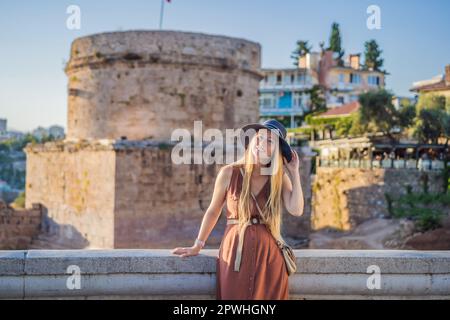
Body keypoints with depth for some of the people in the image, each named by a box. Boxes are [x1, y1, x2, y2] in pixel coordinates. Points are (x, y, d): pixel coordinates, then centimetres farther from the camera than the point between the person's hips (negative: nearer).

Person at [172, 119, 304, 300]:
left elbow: (296, 210, -13)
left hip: (269, 253, 1)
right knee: (235, 296, 2)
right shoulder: (229, 173, -3)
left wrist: (294, 172, -7)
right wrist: (197, 246, 8)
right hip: (235, 251, -1)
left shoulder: (280, 177, 1)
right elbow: (213, 212, 7)